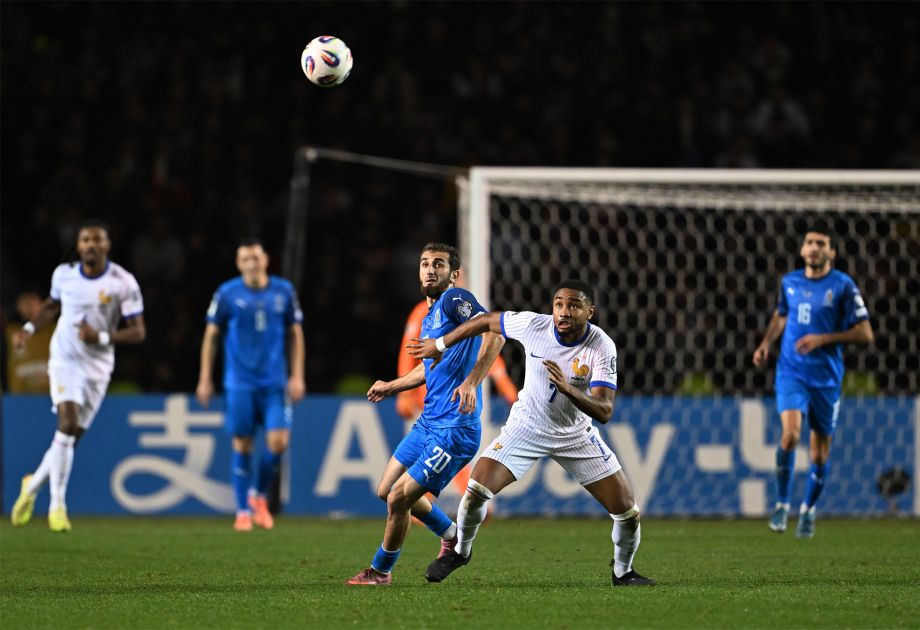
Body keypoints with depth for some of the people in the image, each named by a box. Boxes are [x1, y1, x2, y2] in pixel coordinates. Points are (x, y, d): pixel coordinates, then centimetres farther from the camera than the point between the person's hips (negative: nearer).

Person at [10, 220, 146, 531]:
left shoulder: (123, 283, -10)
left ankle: (33, 485, 31)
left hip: (97, 366, 0)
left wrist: (102, 337, -22)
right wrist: (29, 328, 4)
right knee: (67, 425, -19)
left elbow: (138, 331, -9)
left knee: (72, 436, 5)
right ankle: (57, 505, -13)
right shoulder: (64, 274, -1)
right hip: (65, 359, 0)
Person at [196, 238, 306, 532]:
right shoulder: (227, 294, -1)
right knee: (242, 444, -1)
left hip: (275, 383, 1)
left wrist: (297, 376, 4)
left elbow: (295, 334, 10)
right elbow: (211, 336, 5)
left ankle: (259, 495, 16)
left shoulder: (284, 292, 3)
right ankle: (243, 511, 11)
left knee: (278, 441, -9)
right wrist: (205, 379, 3)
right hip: (239, 383, -1)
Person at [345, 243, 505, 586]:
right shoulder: (429, 317, 16)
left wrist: (471, 382, -36)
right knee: (387, 490, 18)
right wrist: (392, 386, 40)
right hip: (428, 422, 10)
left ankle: (380, 571, 13)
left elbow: (495, 334, -27)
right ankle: (452, 537, 36)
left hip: (454, 429, -10)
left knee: (399, 498, -8)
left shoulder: (454, 299, -12)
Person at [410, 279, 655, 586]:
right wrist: (440, 344, 9)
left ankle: (623, 571, 23)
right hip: (527, 426, 0)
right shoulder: (533, 325, -21)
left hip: (576, 434, 0)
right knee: (476, 490, -16)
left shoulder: (602, 347, -24)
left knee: (627, 511, -7)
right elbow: (488, 320, -1)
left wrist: (568, 389, -48)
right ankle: (461, 551, 14)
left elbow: (604, 411, -31)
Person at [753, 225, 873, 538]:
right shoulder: (789, 282, 5)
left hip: (826, 377, -1)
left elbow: (865, 334, -7)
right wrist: (766, 343, 8)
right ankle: (782, 504, -6)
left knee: (820, 451, 6)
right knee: (790, 433, -22)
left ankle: (808, 510, 29)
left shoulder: (843, 286, -6)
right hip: (791, 372, 1)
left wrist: (823, 339, -16)